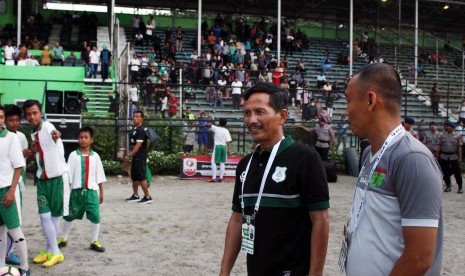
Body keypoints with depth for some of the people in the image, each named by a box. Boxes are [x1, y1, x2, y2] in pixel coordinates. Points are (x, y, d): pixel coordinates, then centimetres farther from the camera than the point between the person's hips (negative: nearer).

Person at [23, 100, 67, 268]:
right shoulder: (33, 134, 10)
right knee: (44, 215, 1)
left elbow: (54, 133, -42)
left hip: (57, 177, -6)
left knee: (55, 215, 3)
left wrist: (56, 135, -67)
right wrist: (33, 151, -1)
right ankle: (54, 252, 9)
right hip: (42, 179, 6)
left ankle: (51, 250, 15)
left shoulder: (48, 127, -15)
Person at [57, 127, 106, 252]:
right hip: (77, 191, 0)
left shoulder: (95, 156, 2)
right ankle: (64, 239, 31)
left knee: (95, 216, -2)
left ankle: (94, 241, 12)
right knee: (69, 216, 13)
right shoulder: (73, 155, -3)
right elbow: (68, 175, -3)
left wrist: (101, 192, 8)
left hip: (91, 191, 1)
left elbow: (99, 176, 7)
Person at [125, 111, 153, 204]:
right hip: (135, 157, 10)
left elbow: (138, 144, -23)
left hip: (140, 157, -10)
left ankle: (148, 197, 0)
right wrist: (130, 154, 20)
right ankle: (135, 195, 26)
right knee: (134, 177, 15)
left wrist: (129, 155, -25)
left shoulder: (141, 130, -15)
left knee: (141, 177, -6)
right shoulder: (135, 129, 14)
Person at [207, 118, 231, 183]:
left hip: (217, 146, -2)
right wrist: (229, 150, -2)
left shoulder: (216, 128, -1)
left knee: (214, 162, 2)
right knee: (222, 163, 11)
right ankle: (221, 178, 11)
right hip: (224, 146, 2)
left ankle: (214, 178, -5)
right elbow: (228, 141, -5)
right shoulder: (226, 131, 0)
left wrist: (207, 124, 36)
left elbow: (209, 125, 13)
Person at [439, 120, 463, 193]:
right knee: (446, 172, 7)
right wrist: (438, 156, 3)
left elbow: (459, 147, -3)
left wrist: (460, 158, -8)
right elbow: (440, 146, 8)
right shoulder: (442, 135, 6)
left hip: (454, 156, -2)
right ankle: (448, 187, 20)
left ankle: (460, 187, 10)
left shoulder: (457, 136, -1)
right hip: (444, 156, 3)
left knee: (457, 172, 0)